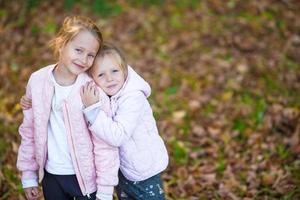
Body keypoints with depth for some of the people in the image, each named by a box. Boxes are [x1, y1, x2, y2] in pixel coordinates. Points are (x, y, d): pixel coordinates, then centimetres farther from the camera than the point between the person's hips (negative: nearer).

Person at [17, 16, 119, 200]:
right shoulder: (38, 81, -6)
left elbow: (105, 145, -14)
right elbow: (29, 131, 4)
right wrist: (28, 175, 8)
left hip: (86, 177, -3)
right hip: (51, 176, 4)